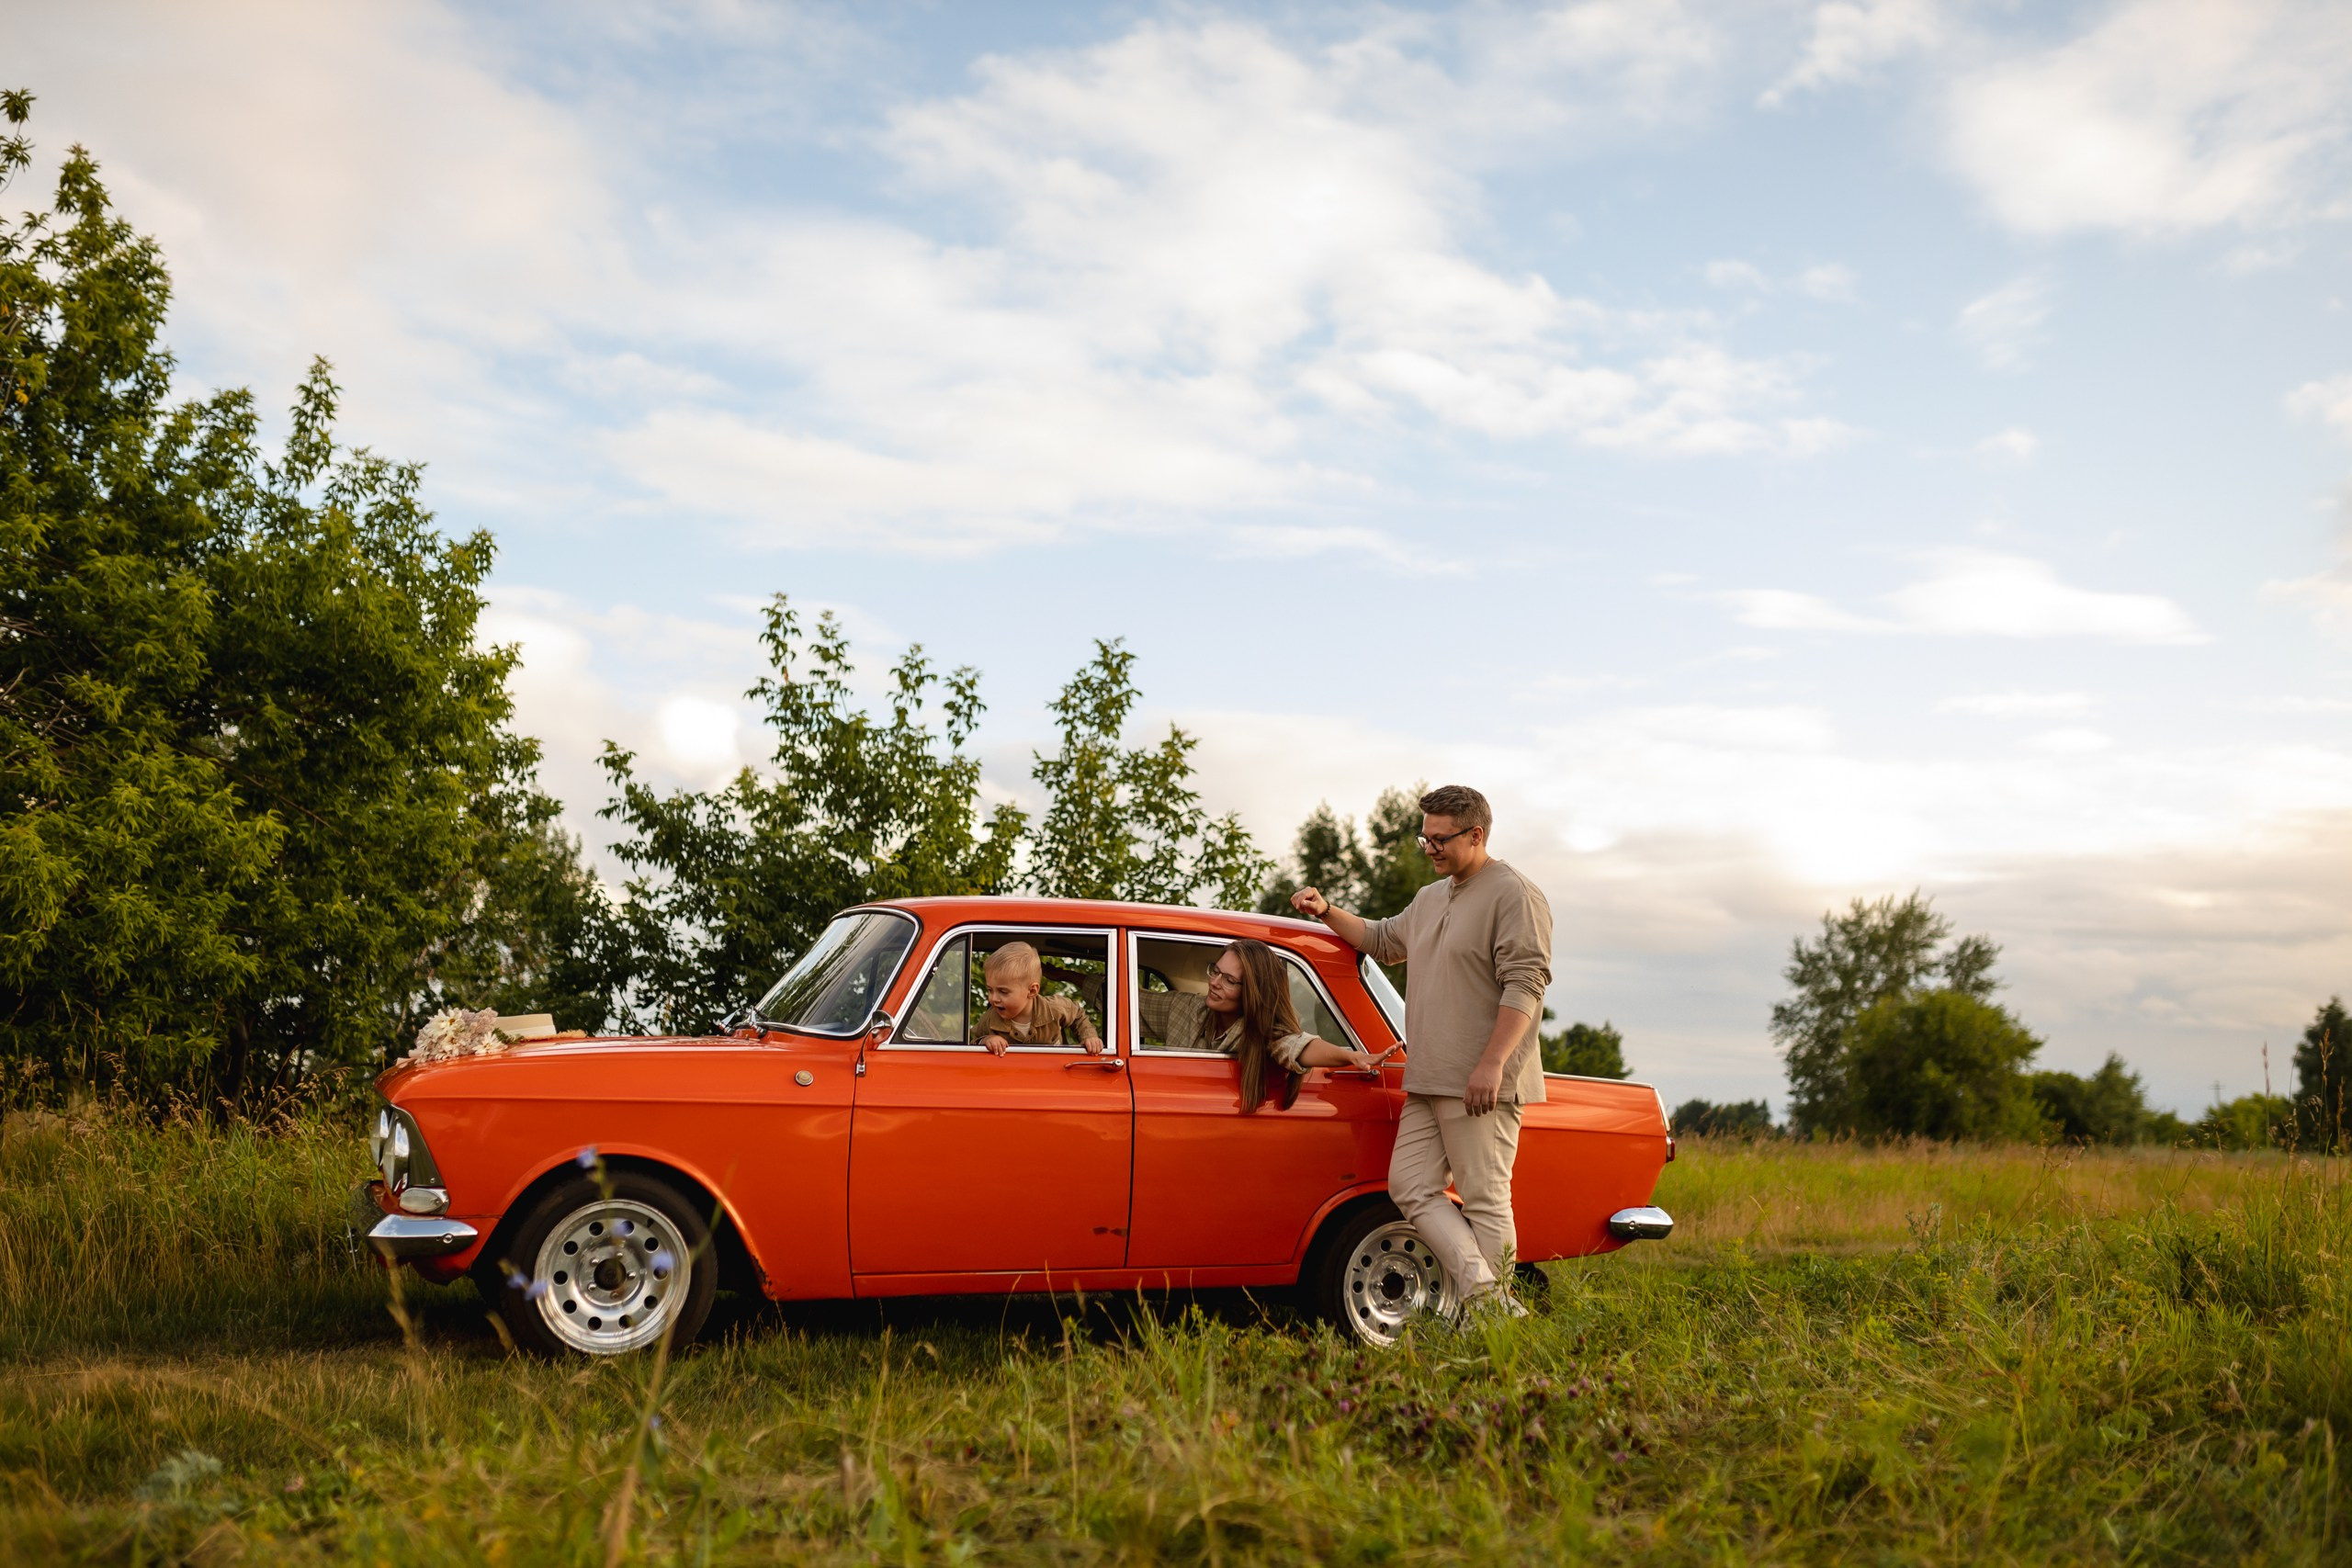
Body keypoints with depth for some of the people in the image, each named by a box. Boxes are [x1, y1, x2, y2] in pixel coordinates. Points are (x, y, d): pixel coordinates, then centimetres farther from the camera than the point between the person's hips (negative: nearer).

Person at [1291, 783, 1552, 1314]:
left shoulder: (1515, 896, -6)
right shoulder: (1430, 898, 22)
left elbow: (1525, 985, -15)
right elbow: (1382, 940, 37)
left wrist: (1492, 1063, -24)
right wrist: (1327, 912, 22)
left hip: (1483, 1085, -9)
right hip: (1427, 1082, 9)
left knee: (1484, 1199, -6)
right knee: (1412, 1186, -2)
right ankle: (1483, 1290, -8)